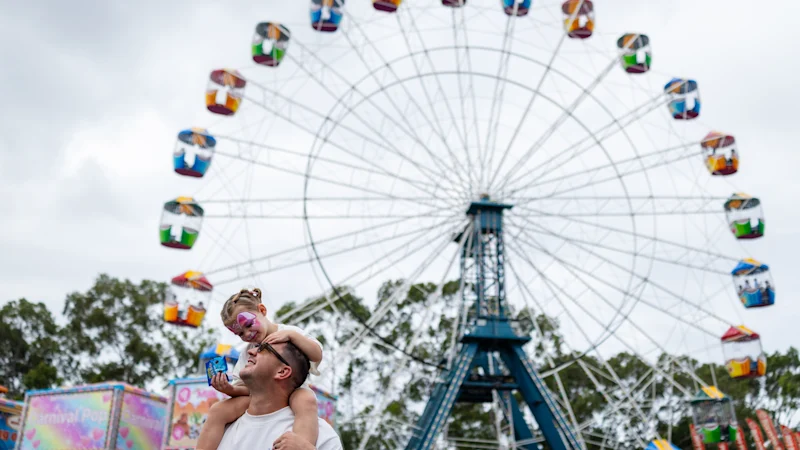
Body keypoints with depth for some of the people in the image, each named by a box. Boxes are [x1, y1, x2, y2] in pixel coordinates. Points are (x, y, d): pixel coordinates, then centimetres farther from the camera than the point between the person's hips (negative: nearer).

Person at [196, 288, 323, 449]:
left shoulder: (291, 333, 0)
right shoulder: (249, 351, 11)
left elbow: (317, 355, -13)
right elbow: (245, 387, 8)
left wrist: (291, 335, -24)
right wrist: (231, 390, -15)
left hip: (292, 391, -4)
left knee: (307, 401, -41)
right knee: (217, 411, -17)